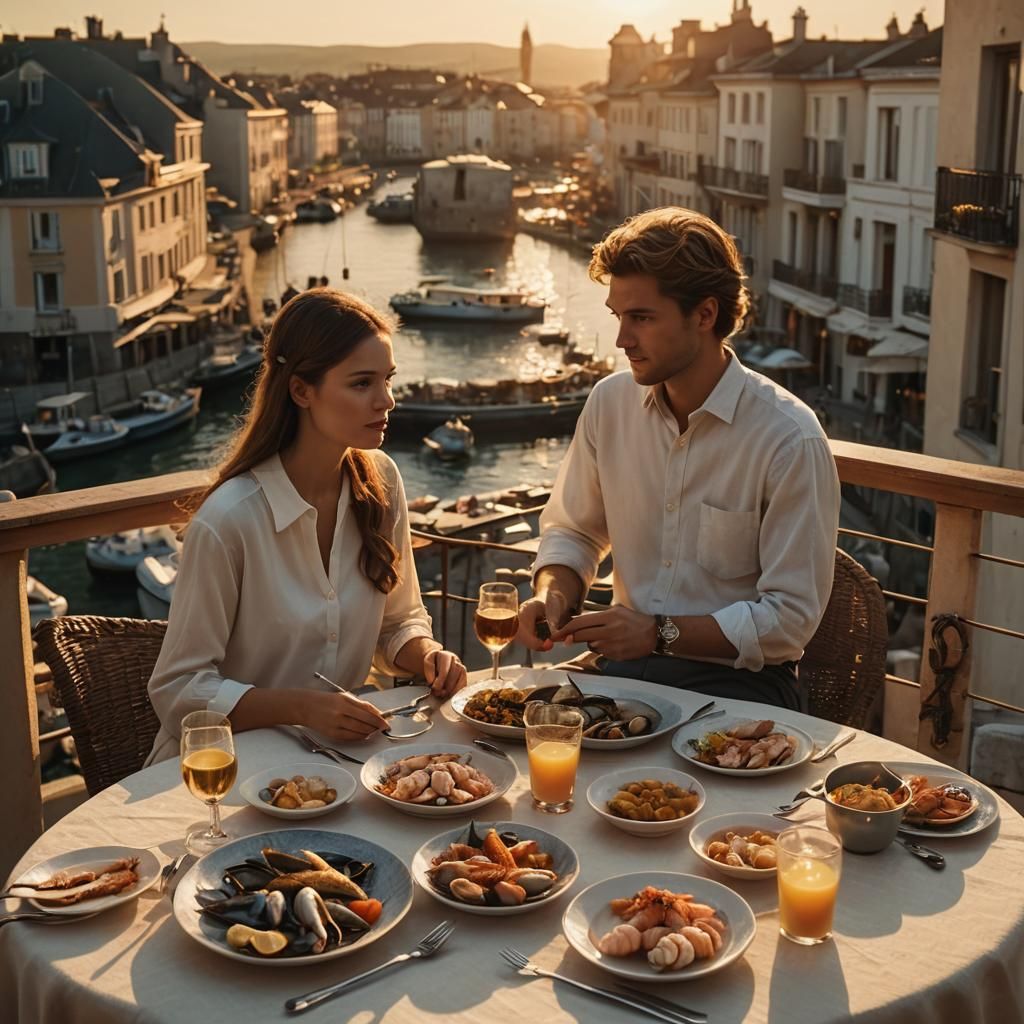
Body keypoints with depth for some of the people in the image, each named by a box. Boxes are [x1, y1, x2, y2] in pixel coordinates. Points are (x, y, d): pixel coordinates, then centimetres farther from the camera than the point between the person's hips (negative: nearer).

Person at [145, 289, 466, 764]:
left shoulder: (379, 481, -2)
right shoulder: (228, 520, -21)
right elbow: (179, 690, -15)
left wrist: (427, 654, -10)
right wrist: (303, 708, -26)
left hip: (337, 746, 6)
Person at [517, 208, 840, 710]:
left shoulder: (789, 439, -15)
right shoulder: (609, 402, 2)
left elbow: (790, 617, -13)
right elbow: (572, 531, 17)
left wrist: (659, 632, -19)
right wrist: (553, 593, -5)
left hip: (738, 677, -4)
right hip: (624, 665, 5)